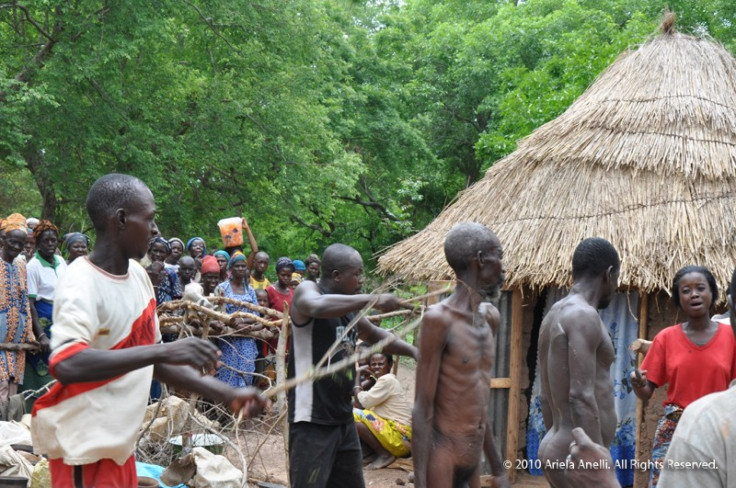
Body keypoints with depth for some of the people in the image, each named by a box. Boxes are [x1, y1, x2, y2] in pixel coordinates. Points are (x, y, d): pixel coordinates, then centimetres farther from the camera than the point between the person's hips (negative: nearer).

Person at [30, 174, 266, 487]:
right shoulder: (81, 283, -19)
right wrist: (162, 350, -38)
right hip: (84, 448, -8)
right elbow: (66, 365, -36)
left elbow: (154, 360, 15)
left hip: (120, 443, 8)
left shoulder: (137, 275, 6)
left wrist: (226, 394, 9)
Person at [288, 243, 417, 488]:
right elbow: (317, 306, -35)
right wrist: (371, 300, -34)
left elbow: (376, 335, 29)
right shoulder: (306, 291, -11)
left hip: (343, 418, 9)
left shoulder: (349, 309, 13)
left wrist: (413, 351, 14)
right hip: (312, 420, -9)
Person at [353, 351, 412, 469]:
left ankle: (384, 455, -12)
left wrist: (357, 378, 0)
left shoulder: (387, 380, -10)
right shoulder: (387, 380, 20)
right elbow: (365, 404, 12)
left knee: (355, 415, -21)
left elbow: (361, 403, -13)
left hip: (400, 438, -11)